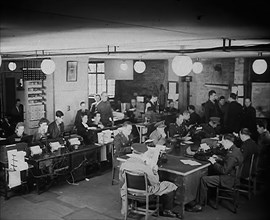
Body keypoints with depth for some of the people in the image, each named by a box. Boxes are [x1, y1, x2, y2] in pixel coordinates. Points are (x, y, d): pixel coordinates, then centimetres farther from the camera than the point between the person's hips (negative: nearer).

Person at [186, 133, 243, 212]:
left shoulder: (232, 154, -27)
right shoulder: (235, 149, 6)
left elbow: (224, 170, -27)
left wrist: (214, 162, -15)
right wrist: (219, 159, 8)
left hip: (228, 179, -11)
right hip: (230, 174, 11)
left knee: (203, 179, -13)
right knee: (207, 173, 12)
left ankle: (199, 204, -2)